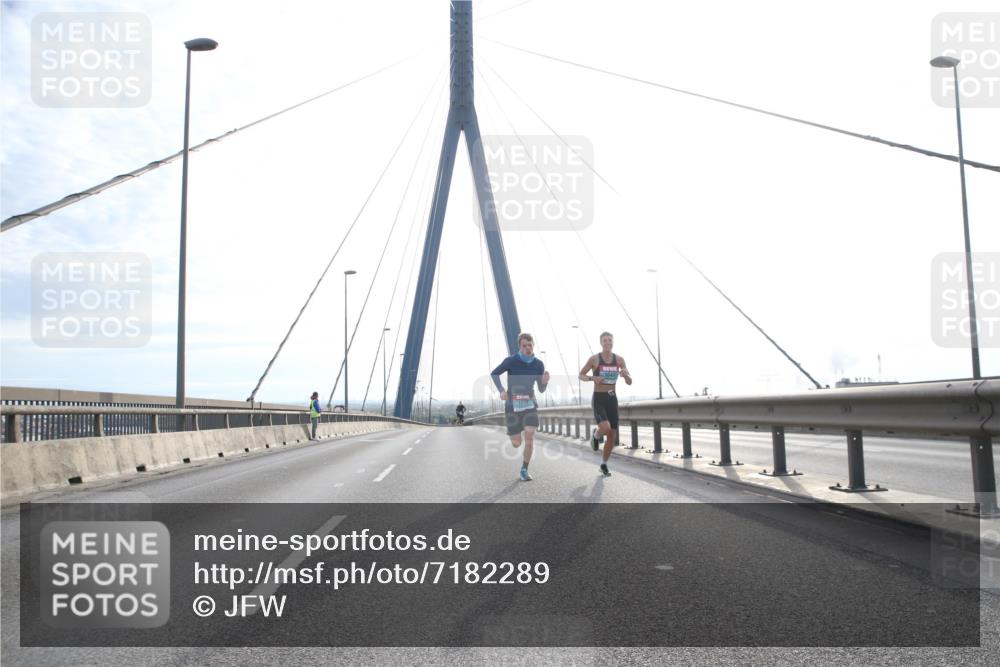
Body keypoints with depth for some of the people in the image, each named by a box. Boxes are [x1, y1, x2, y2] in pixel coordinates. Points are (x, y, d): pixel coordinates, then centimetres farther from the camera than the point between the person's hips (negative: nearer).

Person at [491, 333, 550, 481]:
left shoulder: (538, 364, -3)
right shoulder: (511, 361, -12)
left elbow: (541, 390, 3)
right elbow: (494, 373, 2)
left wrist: (545, 381, -20)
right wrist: (501, 390, -13)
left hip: (529, 404, 2)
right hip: (512, 404, -1)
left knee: (530, 437, -16)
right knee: (516, 443, 1)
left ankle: (524, 470, 0)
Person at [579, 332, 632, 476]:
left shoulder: (619, 359, 2)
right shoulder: (594, 359, -6)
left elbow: (629, 382, 4)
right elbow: (581, 375, 6)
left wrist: (625, 374, -20)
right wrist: (592, 378, -15)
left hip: (612, 399, 4)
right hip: (598, 399, -4)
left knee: (612, 435, 5)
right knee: (605, 428, -27)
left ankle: (604, 465, 27)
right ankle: (595, 435, 12)